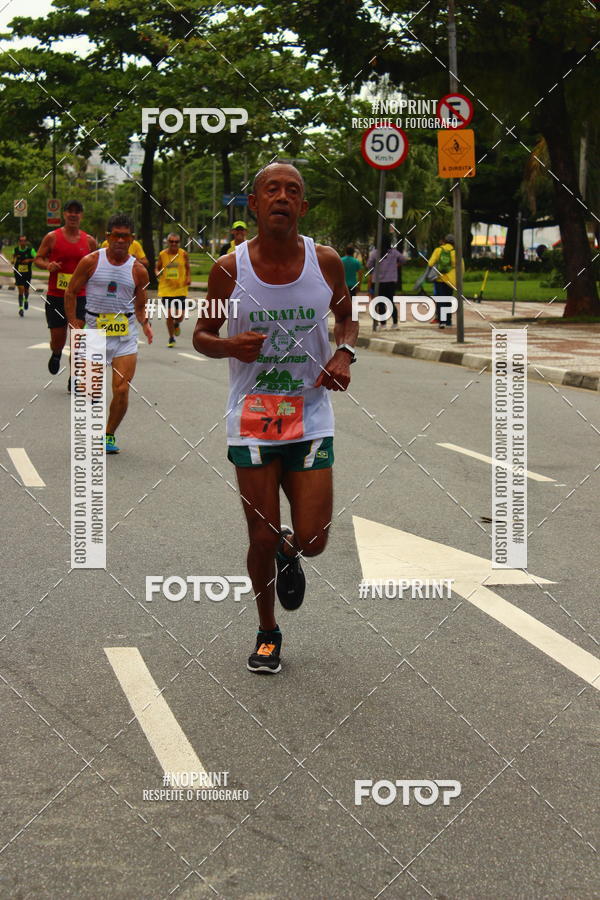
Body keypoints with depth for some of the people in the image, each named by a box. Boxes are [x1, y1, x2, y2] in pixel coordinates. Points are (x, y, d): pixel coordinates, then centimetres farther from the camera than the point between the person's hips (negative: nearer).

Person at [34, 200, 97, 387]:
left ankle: (74, 378, 4)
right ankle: (56, 354, 39)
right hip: (55, 296, -1)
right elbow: (38, 259, 5)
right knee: (57, 337, 2)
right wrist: (48, 265, -16)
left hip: (80, 296, 1)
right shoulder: (52, 237, -1)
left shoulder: (89, 241, 5)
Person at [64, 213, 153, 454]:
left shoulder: (138, 270, 3)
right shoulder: (91, 262, -1)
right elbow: (71, 293, 6)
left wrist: (145, 323, -9)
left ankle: (109, 434, 15)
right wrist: (74, 324, -3)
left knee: (121, 391, -7)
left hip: (125, 332, 1)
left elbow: (140, 306, 12)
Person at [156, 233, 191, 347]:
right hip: (166, 289, 0)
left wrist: (188, 278, -4)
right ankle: (171, 338, 19)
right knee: (169, 315, -3)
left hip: (180, 289, 0)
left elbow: (187, 268, 13)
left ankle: (176, 324, 35)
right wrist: (158, 273, -11)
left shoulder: (184, 254, -1)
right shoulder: (162, 255, -1)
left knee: (179, 316, -3)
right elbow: (157, 268, 11)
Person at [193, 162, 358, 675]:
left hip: (311, 416, 1)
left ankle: (288, 552, 35)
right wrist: (229, 346, -17)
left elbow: (346, 316, 15)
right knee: (262, 539, 3)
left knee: (312, 540, -4)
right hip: (252, 418, -1)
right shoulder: (230, 269, -7)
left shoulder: (325, 262, -4)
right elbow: (202, 335, 5)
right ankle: (268, 633, 28)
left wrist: (344, 353, -6)